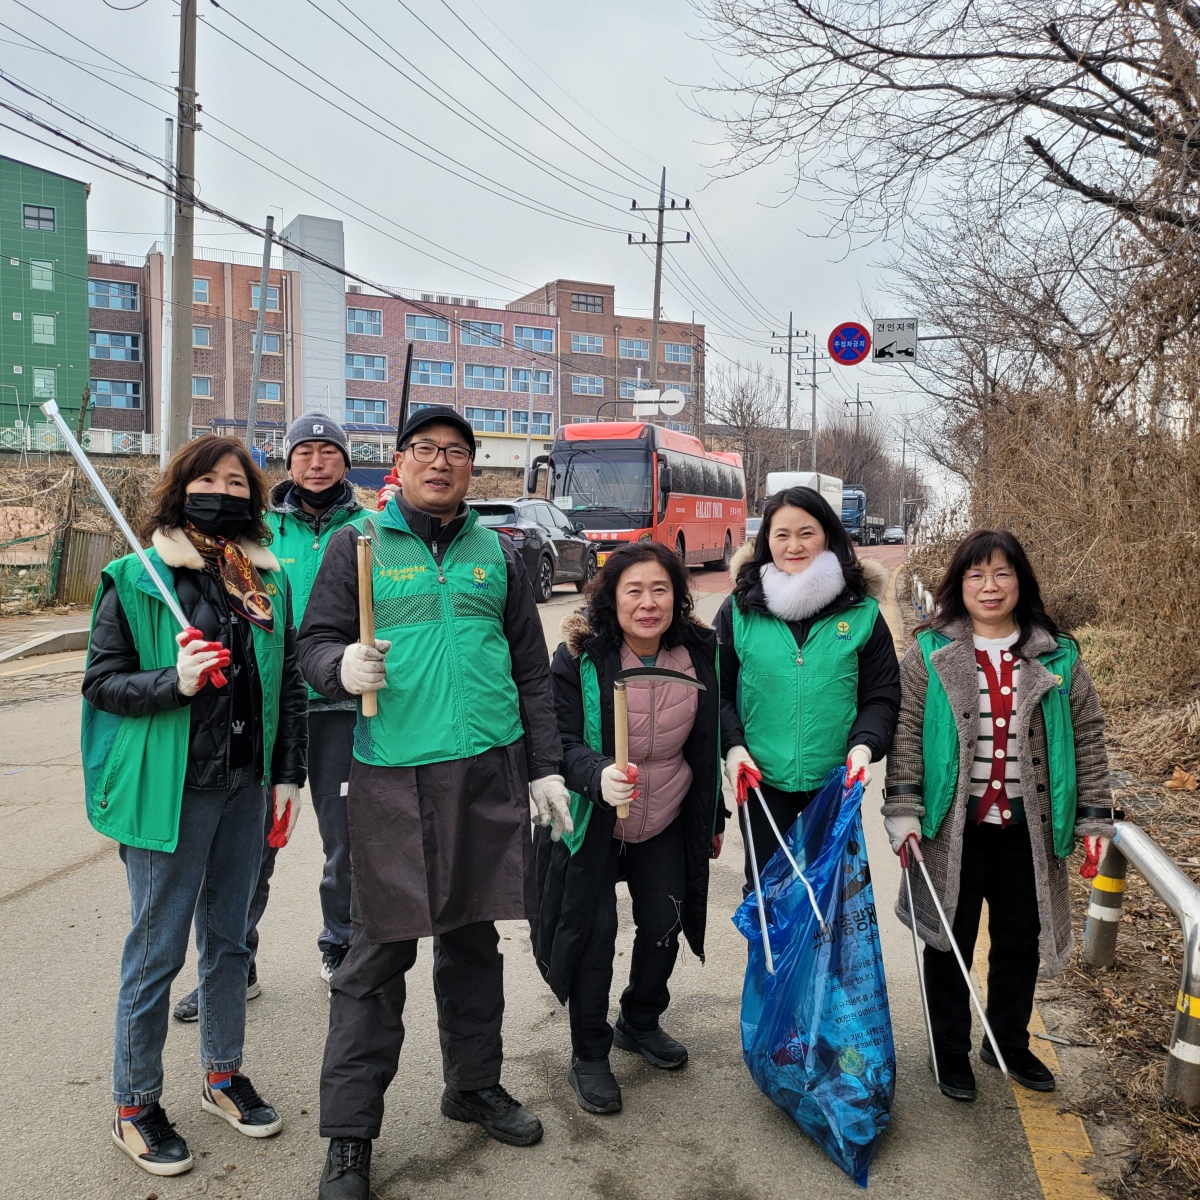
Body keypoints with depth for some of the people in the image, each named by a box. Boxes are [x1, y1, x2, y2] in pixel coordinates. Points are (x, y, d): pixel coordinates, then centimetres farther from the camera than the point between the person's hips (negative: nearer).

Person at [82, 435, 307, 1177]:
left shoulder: (271, 580, 6)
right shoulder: (134, 580, -7)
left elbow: (289, 685, 9)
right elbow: (101, 682, -5)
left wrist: (290, 775, 7)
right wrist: (173, 681, -23)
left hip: (246, 785, 5)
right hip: (168, 789, -4)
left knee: (229, 937, 18)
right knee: (158, 948, 6)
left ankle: (223, 1074, 37)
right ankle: (135, 1105, 26)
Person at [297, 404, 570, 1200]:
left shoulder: (498, 552, 11)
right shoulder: (359, 545, 4)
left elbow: (533, 669, 13)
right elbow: (316, 641, 2)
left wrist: (545, 768, 10)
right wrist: (342, 666, -21)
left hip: (489, 772, 3)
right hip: (392, 776, -3)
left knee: (474, 939, 15)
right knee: (378, 955, 1)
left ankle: (475, 1084, 34)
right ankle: (349, 1136, 15)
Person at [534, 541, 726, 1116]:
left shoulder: (700, 654, -8)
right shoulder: (579, 657, -20)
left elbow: (707, 743, 4)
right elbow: (562, 743, -21)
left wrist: (713, 818, 11)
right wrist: (599, 776, -43)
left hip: (667, 820, 4)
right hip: (591, 819, -4)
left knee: (664, 923, 11)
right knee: (592, 929, -1)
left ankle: (641, 1023, 40)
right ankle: (589, 1056, 20)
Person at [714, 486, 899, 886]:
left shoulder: (862, 612, -2)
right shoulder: (739, 610, -2)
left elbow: (883, 696, 0)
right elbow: (719, 692, 3)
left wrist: (864, 747, -15)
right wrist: (733, 746, -10)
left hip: (837, 780, 0)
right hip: (762, 779, 0)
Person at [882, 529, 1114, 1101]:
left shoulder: (1058, 657, 2)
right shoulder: (930, 654, -4)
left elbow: (1087, 738, 4)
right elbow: (906, 733, -6)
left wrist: (1094, 819, 1)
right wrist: (903, 811, -12)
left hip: (1028, 829, 2)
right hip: (953, 828, -2)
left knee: (1020, 942, 16)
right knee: (952, 941, 11)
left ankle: (1009, 1044, 39)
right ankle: (951, 1052, 29)